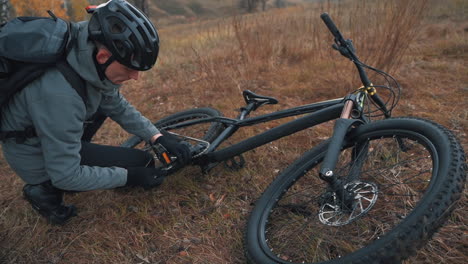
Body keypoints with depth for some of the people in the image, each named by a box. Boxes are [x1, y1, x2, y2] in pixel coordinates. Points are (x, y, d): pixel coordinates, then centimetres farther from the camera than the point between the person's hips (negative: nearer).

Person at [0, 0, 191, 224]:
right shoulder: (60, 93, -38)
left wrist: (157, 136, -7)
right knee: (141, 162, -9)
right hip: (37, 158, -7)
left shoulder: (90, 58, -15)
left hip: (53, 133, 7)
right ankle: (46, 189, 1)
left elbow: (118, 106, 2)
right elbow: (65, 176, -28)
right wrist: (129, 177, -21)